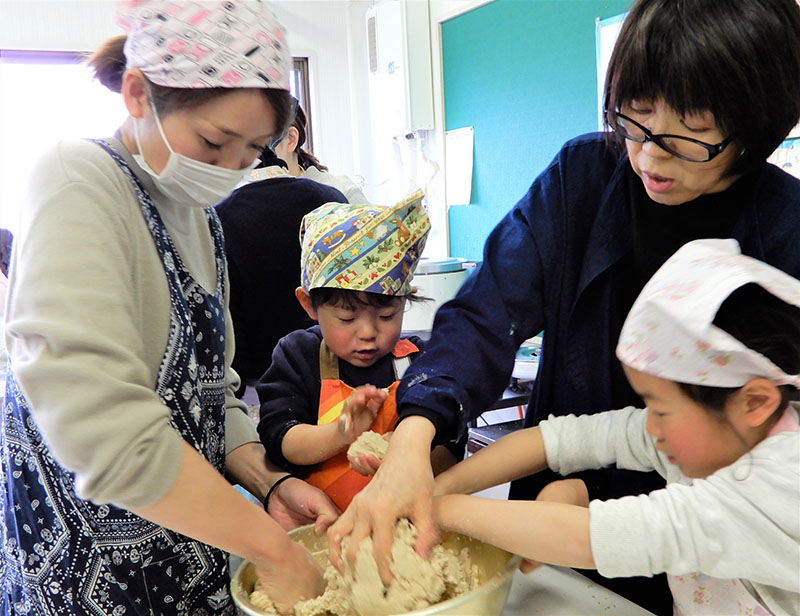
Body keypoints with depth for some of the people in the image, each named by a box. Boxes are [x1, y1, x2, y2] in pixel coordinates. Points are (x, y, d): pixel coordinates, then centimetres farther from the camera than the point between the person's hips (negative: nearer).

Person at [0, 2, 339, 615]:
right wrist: (273, 548, -24)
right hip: (91, 565, -7)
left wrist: (269, 483, -8)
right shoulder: (80, 187, -19)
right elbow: (101, 426, -31)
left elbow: (207, 391, 8)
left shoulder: (200, 217, 6)